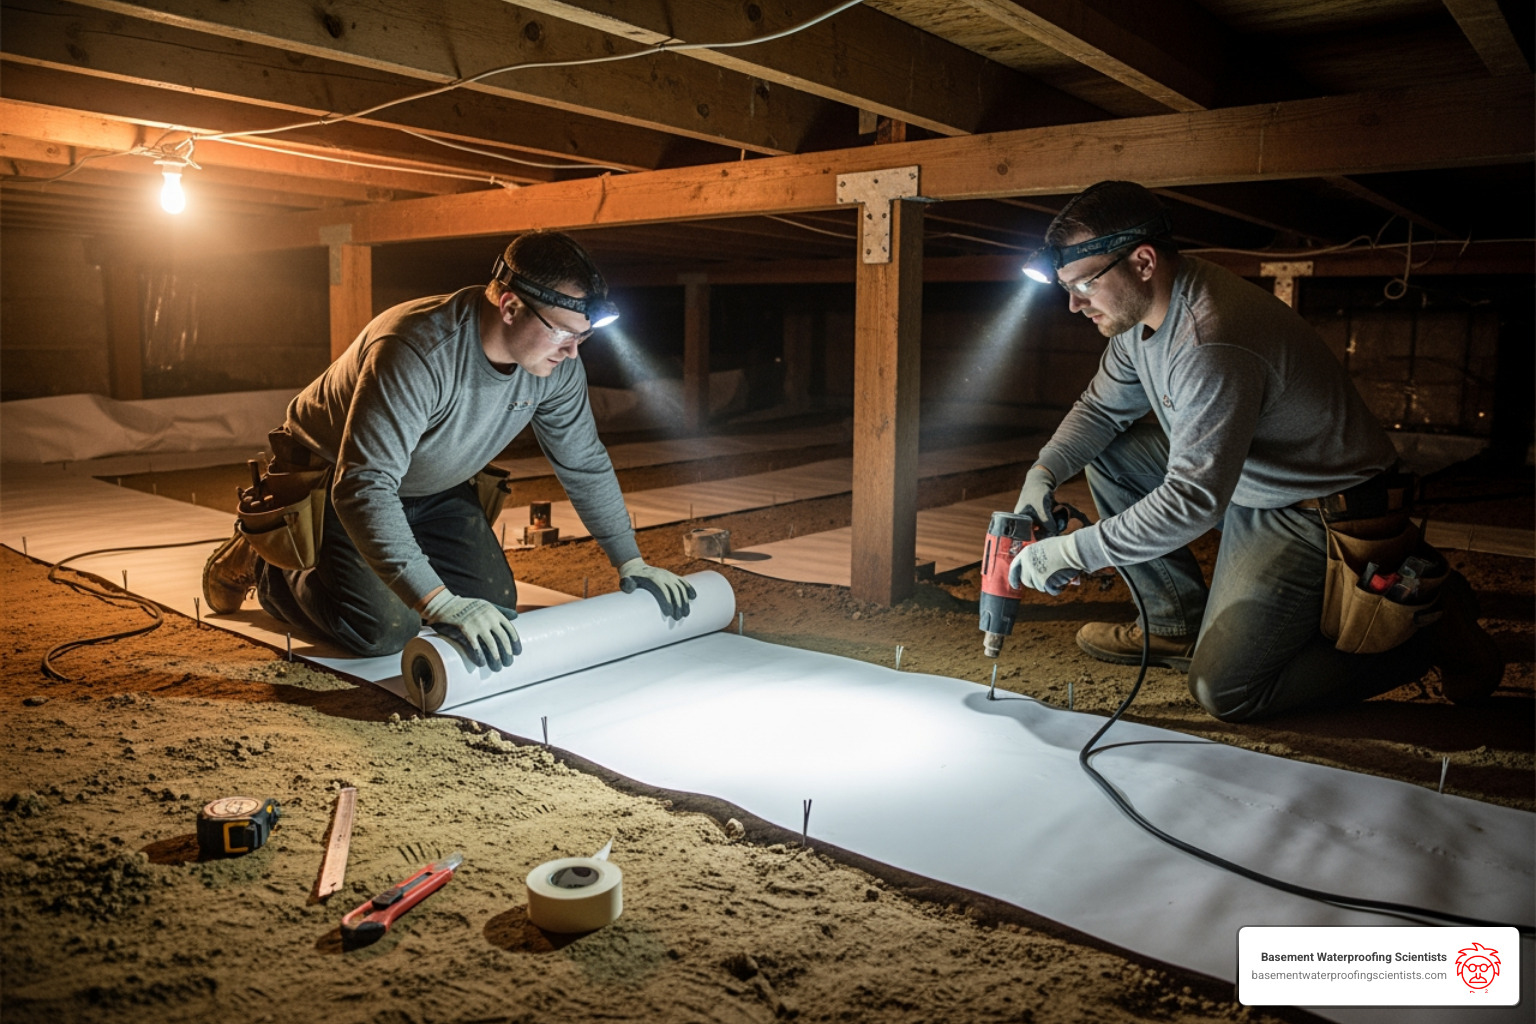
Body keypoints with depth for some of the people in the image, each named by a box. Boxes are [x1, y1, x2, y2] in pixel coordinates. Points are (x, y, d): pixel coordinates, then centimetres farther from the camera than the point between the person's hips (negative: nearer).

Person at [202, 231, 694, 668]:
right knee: (383, 630, -18)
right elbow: (363, 487, -44)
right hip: (336, 480, -6)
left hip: (435, 488, 6)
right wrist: (441, 604, -52)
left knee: (495, 607, -4)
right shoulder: (418, 351, -39)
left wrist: (630, 562, -5)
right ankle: (262, 563, 10)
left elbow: (585, 464, -3)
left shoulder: (556, 361, -17)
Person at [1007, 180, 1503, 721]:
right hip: (1249, 483, 9)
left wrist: (1074, 551, -27)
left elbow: (1192, 501, -32)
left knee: (1226, 692, -11)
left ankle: (1427, 623, 3)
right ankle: (1179, 625, 13)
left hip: (1320, 514, -9)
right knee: (1106, 454, 4)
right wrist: (1044, 470, -6)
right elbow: (1101, 407, 11)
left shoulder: (1211, 346, -32)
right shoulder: (1144, 306, -2)